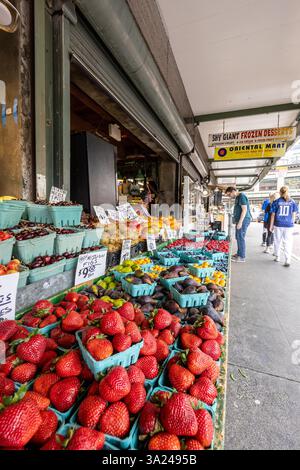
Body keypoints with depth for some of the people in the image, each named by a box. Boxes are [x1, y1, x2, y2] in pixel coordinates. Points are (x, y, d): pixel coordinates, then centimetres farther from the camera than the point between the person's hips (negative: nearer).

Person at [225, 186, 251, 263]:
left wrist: (240, 222, -23)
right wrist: (236, 221, 24)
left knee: (241, 237, -7)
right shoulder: (238, 197, 17)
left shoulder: (241, 196, -13)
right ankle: (239, 254, 25)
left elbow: (244, 210, -20)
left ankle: (242, 257, 0)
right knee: (238, 237, 15)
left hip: (243, 220, -10)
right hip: (239, 220, 10)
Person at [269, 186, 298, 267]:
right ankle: (287, 260, -2)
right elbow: (294, 215, 4)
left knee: (277, 241, 13)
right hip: (289, 225, 0)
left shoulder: (276, 202, -2)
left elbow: (273, 215, -1)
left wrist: (271, 226, 6)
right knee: (287, 243, 2)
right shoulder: (292, 202, 1)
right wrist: (292, 223, 16)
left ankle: (277, 257, 24)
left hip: (278, 225, 0)